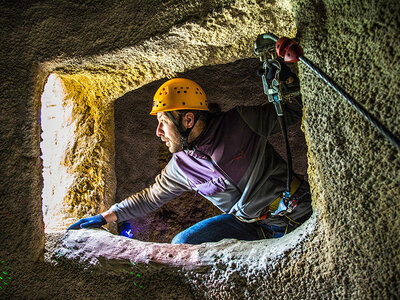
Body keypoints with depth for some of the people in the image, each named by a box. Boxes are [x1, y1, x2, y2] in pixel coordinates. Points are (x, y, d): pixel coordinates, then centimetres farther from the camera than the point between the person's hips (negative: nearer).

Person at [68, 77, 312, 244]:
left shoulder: (241, 122, -15)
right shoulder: (181, 166, -2)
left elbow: (293, 111, -4)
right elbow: (150, 197, 12)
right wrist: (105, 217, 13)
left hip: (296, 212, -3)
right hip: (251, 224, 4)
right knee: (182, 245, -6)